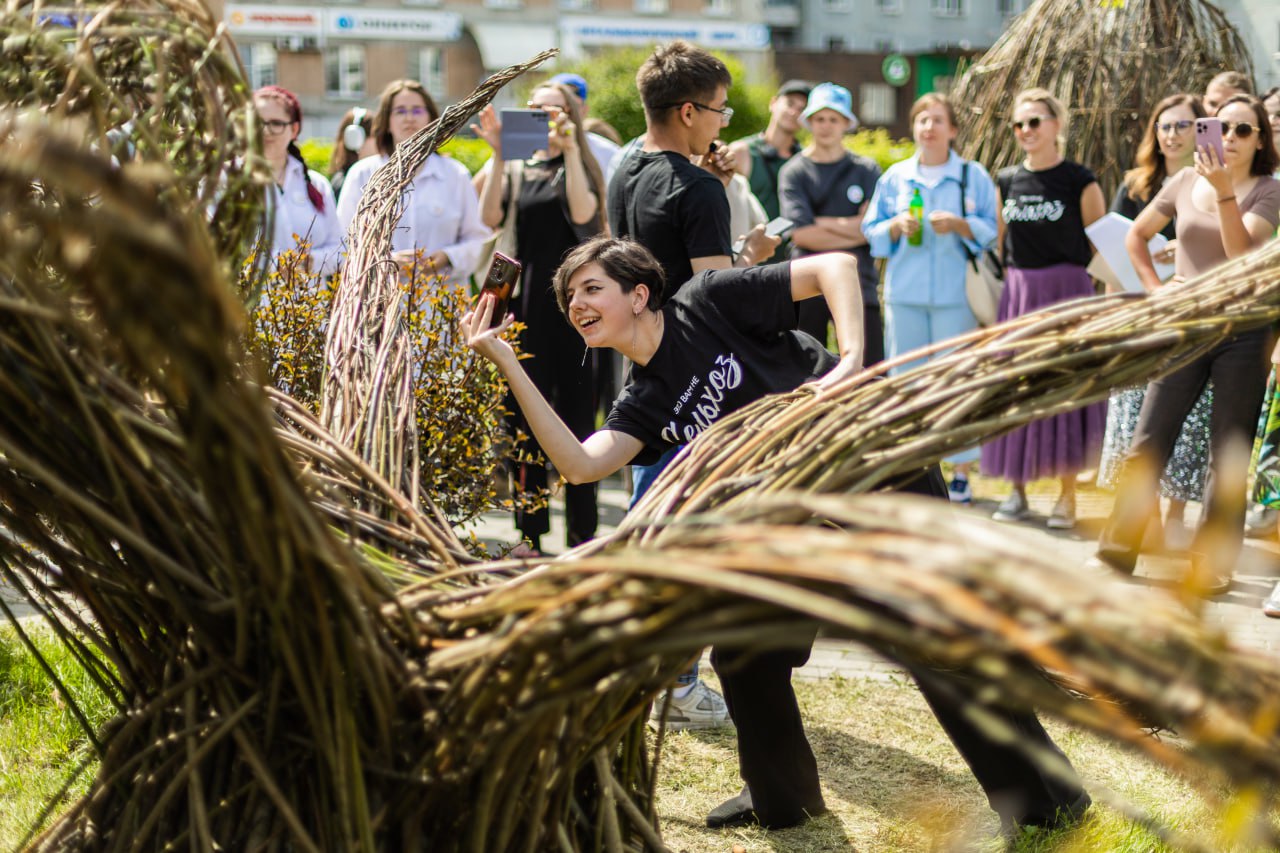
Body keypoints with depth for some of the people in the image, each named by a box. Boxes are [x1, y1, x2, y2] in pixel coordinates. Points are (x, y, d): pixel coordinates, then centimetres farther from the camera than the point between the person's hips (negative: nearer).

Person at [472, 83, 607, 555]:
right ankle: (530, 532, 10)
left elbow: (582, 212, -15)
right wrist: (497, 153, -12)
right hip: (523, 301, 2)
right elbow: (490, 217, -6)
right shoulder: (515, 169, 12)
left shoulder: (581, 168, 7)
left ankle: (581, 534, 4)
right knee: (525, 418, 3)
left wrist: (569, 149, -17)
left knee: (576, 413, -1)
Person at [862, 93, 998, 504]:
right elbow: (871, 231, 14)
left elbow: (994, 230, 2)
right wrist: (897, 226, -6)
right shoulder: (894, 177, 11)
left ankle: (961, 472, 5)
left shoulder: (974, 177, 5)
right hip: (904, 295, 2)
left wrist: (959, 224, -13)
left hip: (956, 295, -2)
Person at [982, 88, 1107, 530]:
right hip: (1016, 292, 4)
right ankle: (1017, 490, 14)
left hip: (1065, 290, -4)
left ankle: (1067, 496, 6)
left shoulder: (1079, 182, -3)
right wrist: (991, 295, 10)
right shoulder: (1006, 181, 10)